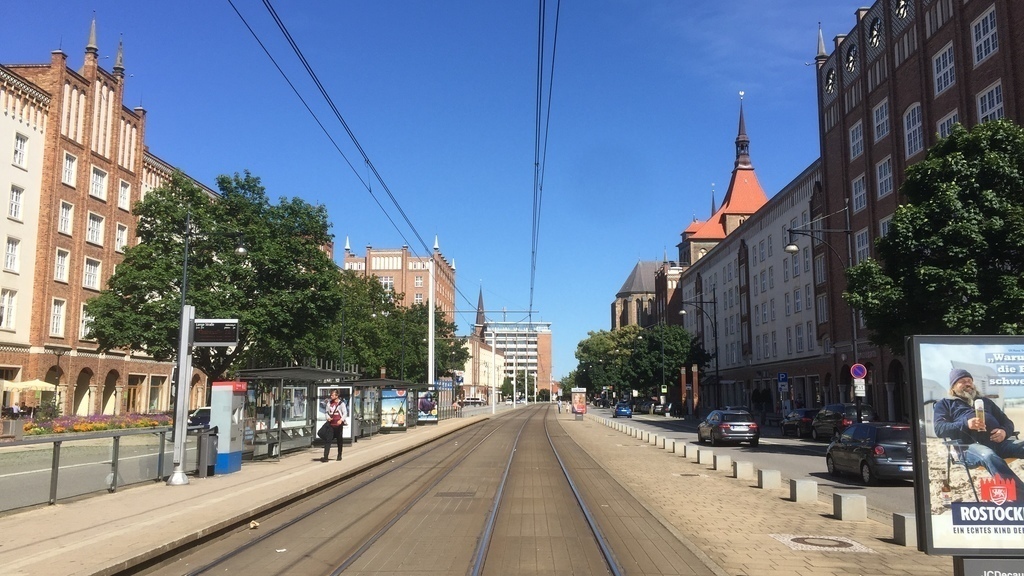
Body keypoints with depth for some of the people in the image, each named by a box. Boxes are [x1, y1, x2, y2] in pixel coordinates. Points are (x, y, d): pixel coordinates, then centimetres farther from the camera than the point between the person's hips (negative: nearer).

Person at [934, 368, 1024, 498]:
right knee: (988, 455, -40)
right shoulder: (944, 404, 21)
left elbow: (1007, 422, 28)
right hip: (969, 446, -5)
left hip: (998, 442, 5)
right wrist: (965, 424, -15)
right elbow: (939, 429, 3)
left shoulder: (985, 401, 34)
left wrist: (1004, 431, 1)